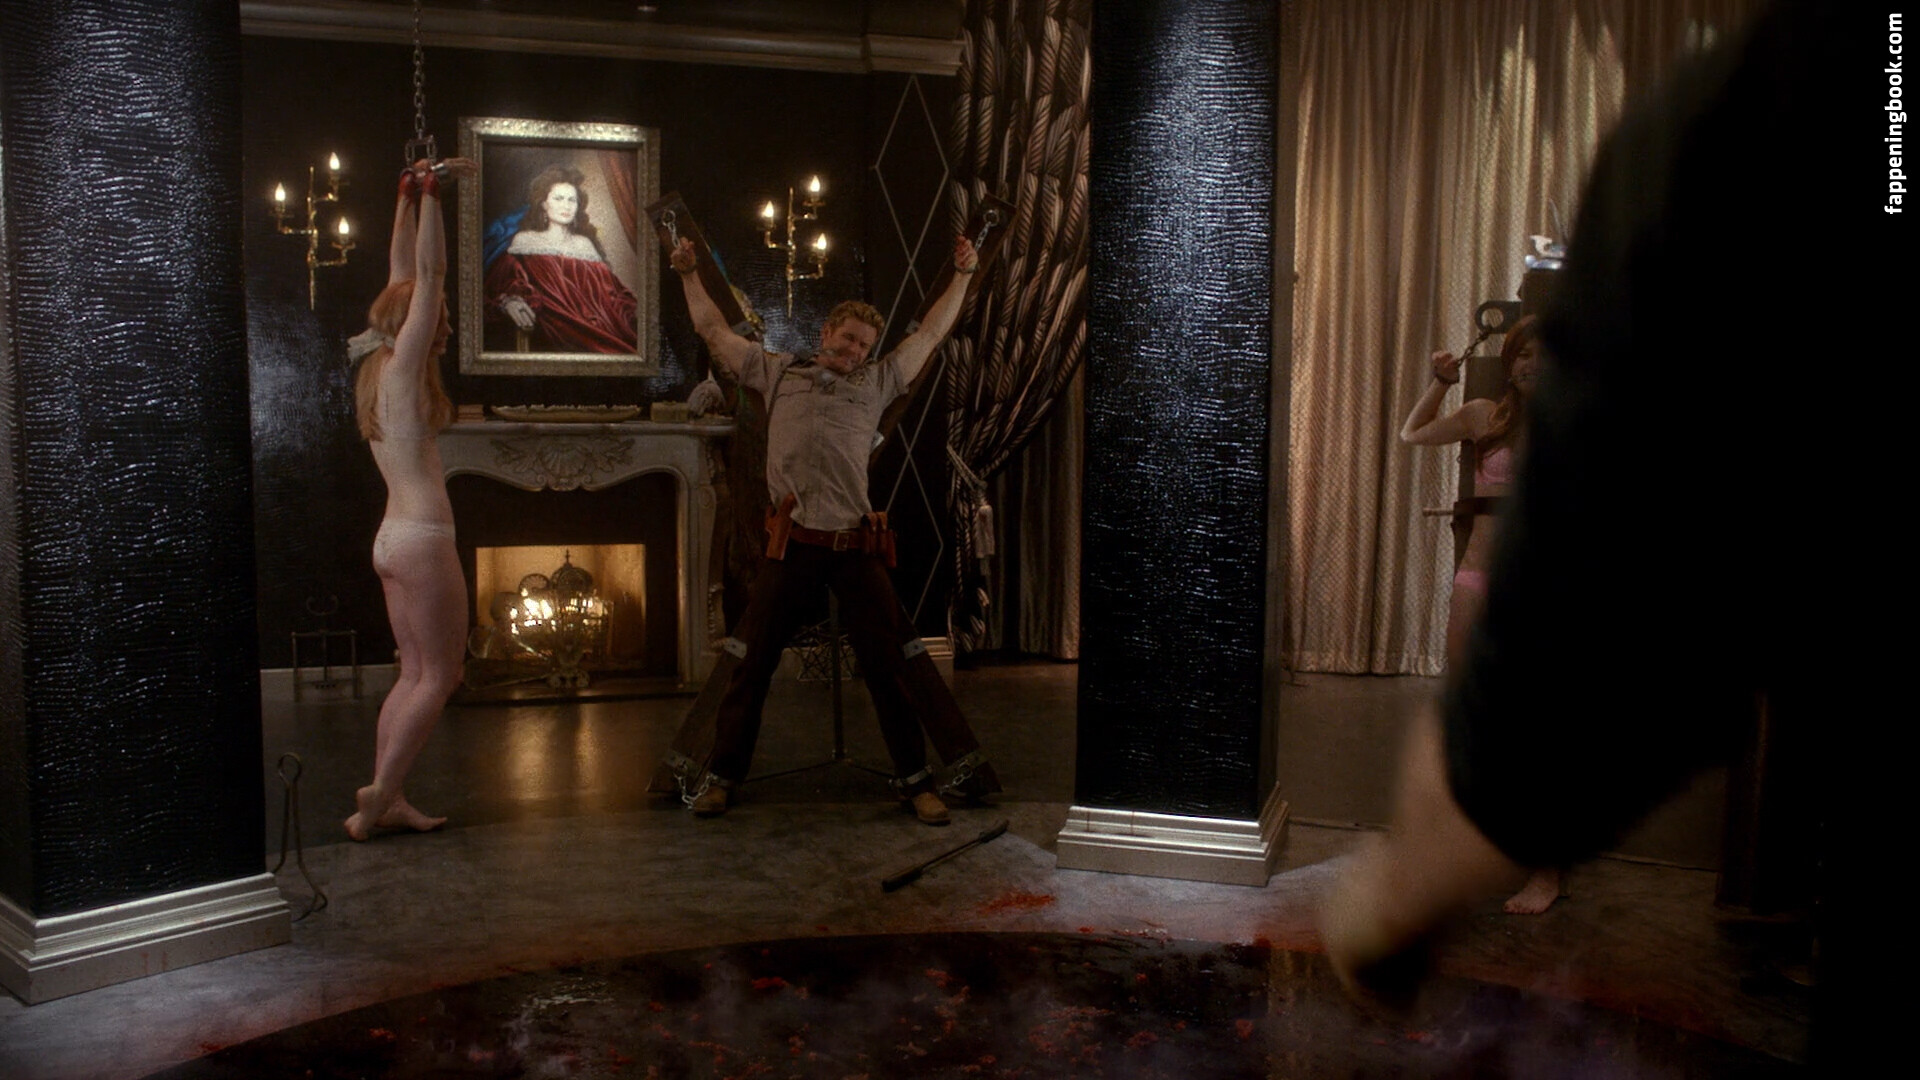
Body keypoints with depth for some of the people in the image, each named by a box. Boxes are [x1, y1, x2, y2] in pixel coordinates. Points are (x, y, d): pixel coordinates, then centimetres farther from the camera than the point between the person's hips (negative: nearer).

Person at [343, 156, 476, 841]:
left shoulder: (382, 368, 12)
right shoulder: (402, 368, -9)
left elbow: (403, 273, 18)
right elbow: (429, 275, -13)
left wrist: (411, 196, 22)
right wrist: (429, 194, -10)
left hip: (396, 538, 9)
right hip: (422, 538, -9)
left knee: (415, 674, 12)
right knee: (439, 676, -1)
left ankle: (387, 801, 13)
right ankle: (380, 793, 0)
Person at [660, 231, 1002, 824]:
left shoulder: (877, 383, 17)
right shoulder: (778, 372, 15)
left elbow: (930, 333, 23)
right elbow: (714, 331, 23)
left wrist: (962, 276, 24)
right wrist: (690, 275, 23)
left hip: (857, 546, 1)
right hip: (792, 545, 0)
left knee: (890, 663, 0)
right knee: (749, 661, 4)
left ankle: (916, 780, 9)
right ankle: (719, 775, 16)